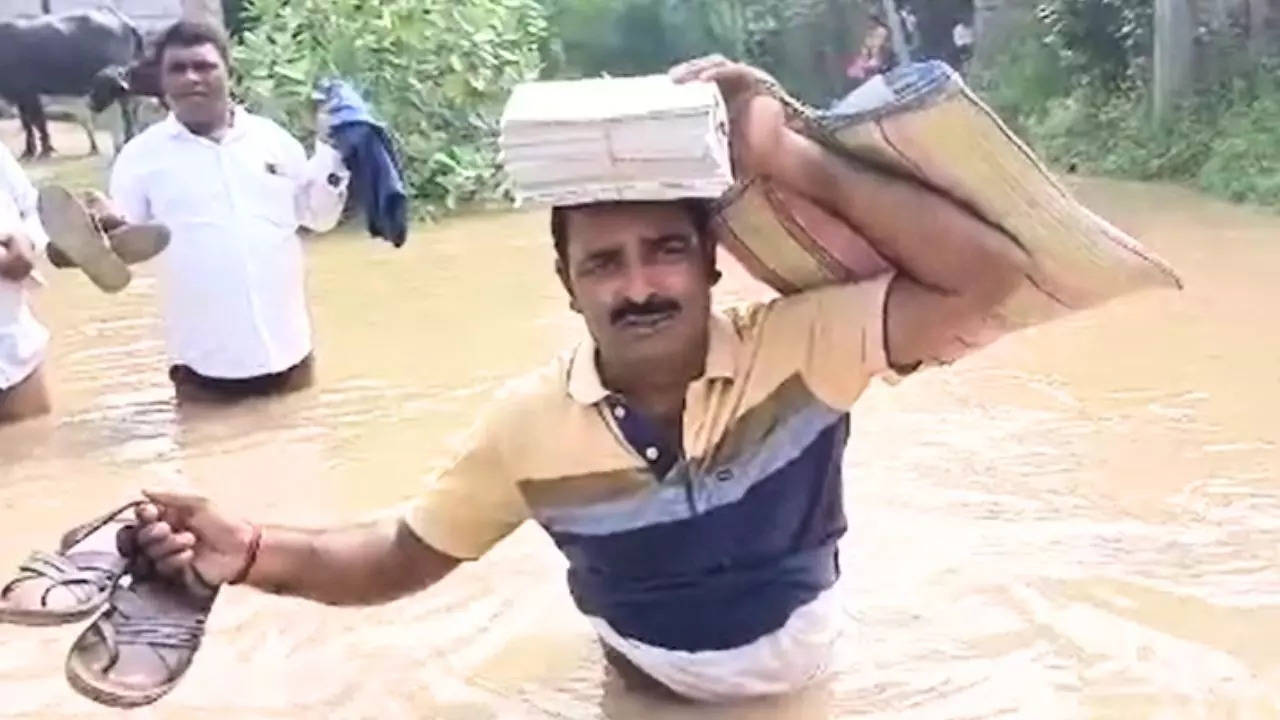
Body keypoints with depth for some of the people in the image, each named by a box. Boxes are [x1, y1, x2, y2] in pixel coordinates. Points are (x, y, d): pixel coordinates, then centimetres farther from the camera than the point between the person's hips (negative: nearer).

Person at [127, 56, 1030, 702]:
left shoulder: (801, 347, -27)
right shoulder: (530, 424, -23)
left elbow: (987, 274, -37)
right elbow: (406, 557, -10)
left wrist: (788, 159, -42)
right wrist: (254, 553, -30)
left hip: (796, 661, 0)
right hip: (644, 680, 1)